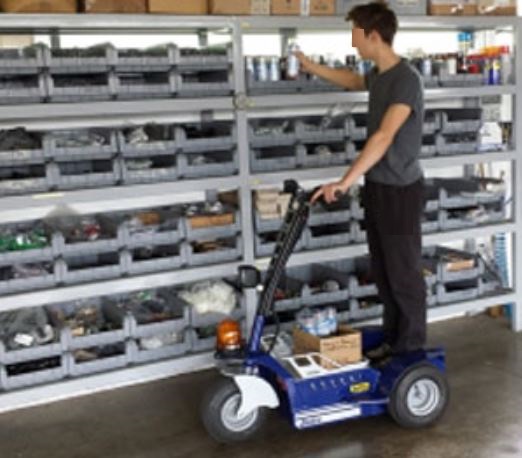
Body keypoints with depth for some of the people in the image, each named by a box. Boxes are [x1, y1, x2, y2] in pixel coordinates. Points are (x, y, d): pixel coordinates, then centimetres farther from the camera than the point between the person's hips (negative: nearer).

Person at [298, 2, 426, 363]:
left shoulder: (406, 79, -21)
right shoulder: (378, 74, 8)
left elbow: (383, 137, -30)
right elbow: (353, 81, 33)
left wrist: (345, 182, -35)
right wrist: (310, 66, 33)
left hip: (401, 190, -9)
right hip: (376, 186, 9)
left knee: (404, 274, 2)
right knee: (383, 272, 16)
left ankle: (413, 350, 15)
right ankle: (392, 340, 30)